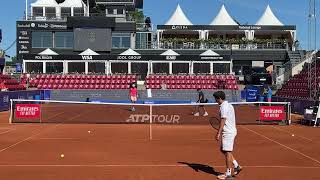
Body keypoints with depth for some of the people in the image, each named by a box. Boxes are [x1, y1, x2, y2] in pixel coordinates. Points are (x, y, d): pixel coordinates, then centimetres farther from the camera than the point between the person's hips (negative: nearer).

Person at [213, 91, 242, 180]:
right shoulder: (229, 105, 15)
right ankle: (236, 166, 19)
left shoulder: (224, 106, -14)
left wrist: (218, 133, -21)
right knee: (223, 150, 17)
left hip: (228, 132, -10)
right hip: (232, 131, 10)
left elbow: (223, 121, -21)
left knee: (227, 152, -4)